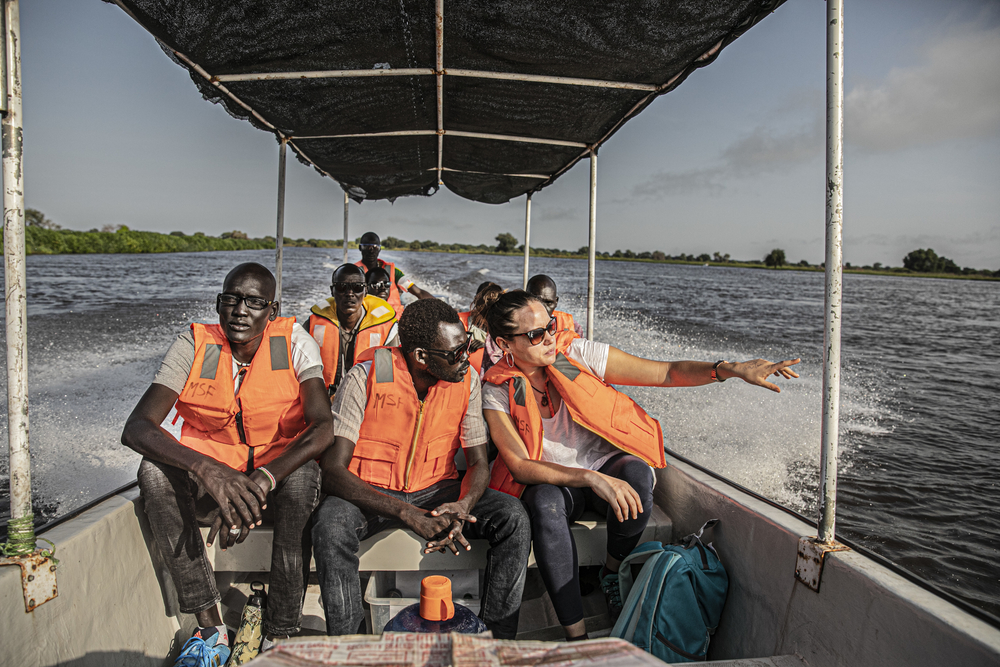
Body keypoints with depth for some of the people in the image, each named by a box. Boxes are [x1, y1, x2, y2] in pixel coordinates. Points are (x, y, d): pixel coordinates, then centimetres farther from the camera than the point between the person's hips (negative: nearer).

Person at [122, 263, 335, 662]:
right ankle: (209, 627, -18)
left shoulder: (294, 341, -12)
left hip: (279, 471, -2)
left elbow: (324, 426, -24)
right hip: (210, 482, 2)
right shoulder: (194, 345, -8)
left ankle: (279, 636, -21)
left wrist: (262, 480, -39)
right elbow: (135, 428, -20)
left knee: (303, 476, -34)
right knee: (153, 471, -25)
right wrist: (206, 468, -38)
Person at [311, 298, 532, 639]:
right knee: (331, 525, -35)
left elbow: (479, 462, -2)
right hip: (371, 493, -2)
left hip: (436, 490, 3)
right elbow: (332, 469, -22)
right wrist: (409, 515, -32)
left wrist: (463, 507, -26)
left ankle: (498, 637, -9)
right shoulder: (366, 377, -19)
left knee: (513, 516, -21)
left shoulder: (467, 379, -8)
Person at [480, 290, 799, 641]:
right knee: (546, 504, -36)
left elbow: (665, 372, -10)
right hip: (551, 482, -1)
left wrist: (730, 369, -25)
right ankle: (576, 636, -26)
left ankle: (613, 571, -3)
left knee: (636, 474, -33)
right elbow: (520, 466, -20)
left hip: (606, 463, 1)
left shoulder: (578, 353, -11)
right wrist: (591, 479, -33)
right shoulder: (498, 392, -12)